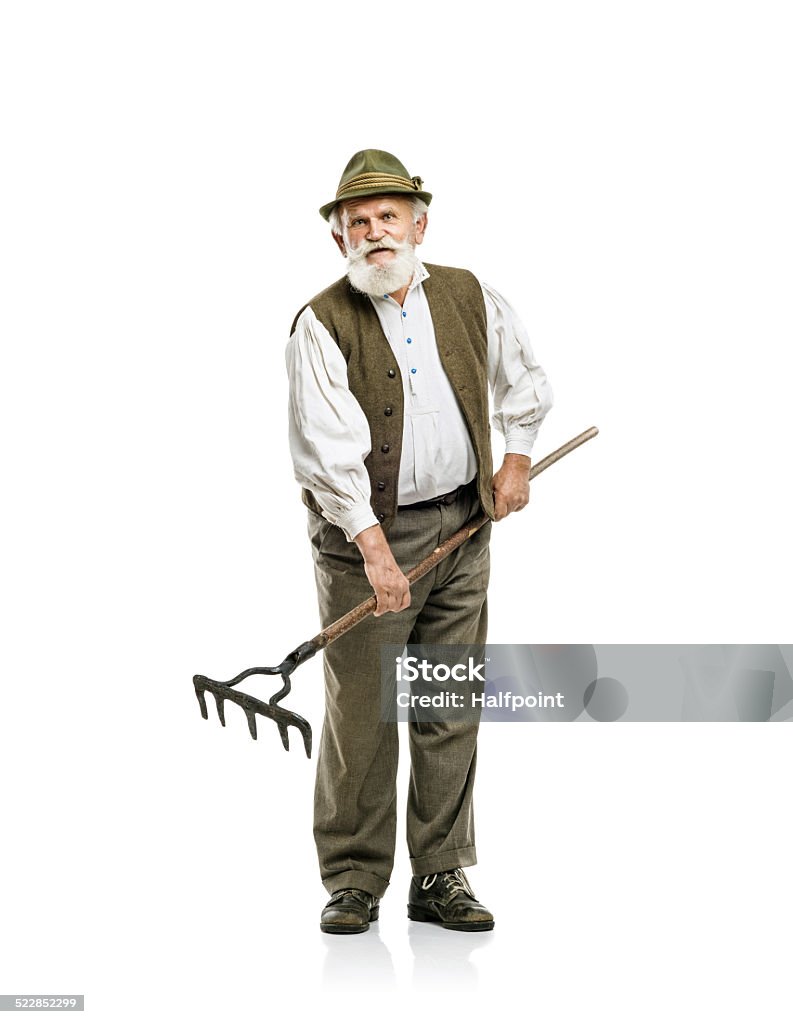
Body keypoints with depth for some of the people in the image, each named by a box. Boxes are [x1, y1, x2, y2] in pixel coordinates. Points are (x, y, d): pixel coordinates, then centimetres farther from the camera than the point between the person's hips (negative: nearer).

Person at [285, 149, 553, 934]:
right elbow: (329, 445, -18)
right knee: (358, 712, -2)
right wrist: (373, 545, -26)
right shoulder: (322, 325, -9)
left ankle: (440, 877, 16)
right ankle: (354, 881, 12)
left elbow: (522, 380, 24)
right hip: (363, 532, -3)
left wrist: (516, 459, 15)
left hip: (460, 526, 4)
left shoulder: (469, 298, 5)